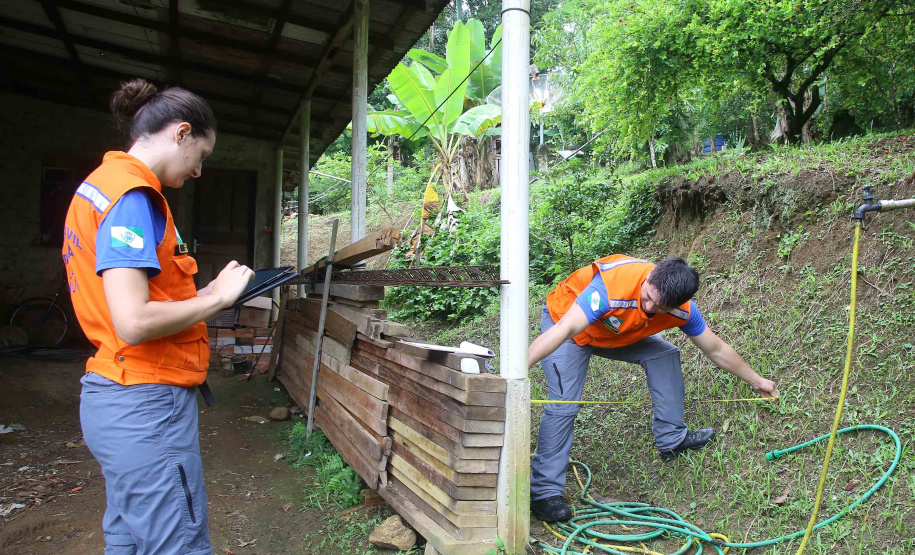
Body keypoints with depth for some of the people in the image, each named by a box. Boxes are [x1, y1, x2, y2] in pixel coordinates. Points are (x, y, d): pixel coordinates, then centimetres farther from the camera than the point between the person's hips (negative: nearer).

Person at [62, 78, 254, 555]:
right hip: (146, 406, -10)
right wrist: (217, 298, -12)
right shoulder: (133, 195, -16)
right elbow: (134, 323, -25)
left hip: (115, 401, 10)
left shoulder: (100, 183, 14)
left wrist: (204, 293, 9)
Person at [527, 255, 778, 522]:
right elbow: (564, 330, -50)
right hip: (565, 320, -5)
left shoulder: (681, 309, -20)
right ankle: (544, 492, -11)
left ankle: (672, 439, 11)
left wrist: (756, 380, 7)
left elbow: (716, 350, -3)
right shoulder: (613, 285, -41)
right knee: (563, 406, -19)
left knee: (665, 355, -6)